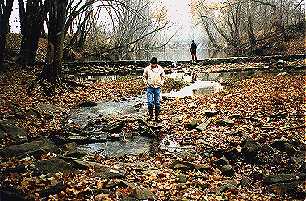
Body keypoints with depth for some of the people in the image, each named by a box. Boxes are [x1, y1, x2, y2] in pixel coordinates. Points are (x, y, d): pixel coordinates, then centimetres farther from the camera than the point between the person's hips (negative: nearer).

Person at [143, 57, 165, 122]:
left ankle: (157, 117, 12)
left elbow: (163, 76, 13)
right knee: (150, 102, -5)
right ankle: (150, 115, 10)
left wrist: (161, 83, 5)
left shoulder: (160, 69, -4)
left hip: (157, 88, 1)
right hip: (150, 87, -1)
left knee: (157, 103, 3)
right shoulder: (147, 69, -6)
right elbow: (145, 76, 12)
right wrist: (146, 82, 4)